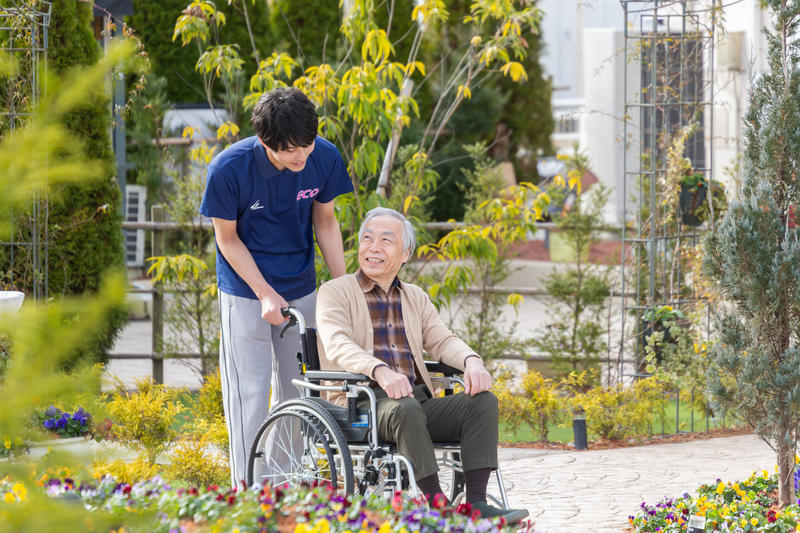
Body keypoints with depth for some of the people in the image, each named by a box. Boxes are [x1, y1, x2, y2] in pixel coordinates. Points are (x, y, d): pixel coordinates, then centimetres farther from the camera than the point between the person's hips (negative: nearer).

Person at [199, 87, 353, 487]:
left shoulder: (325, 158, -15)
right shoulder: (229, 169, -25)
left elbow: (325, 221, 1)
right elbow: (228, 238, -12)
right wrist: (266, 294, -18)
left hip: (301, 289, 4)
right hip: (245, 291, -4)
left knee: (297, 387, 10)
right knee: (250, 389, -5)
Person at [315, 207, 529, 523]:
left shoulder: (415, 298, 24)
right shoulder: (335, 292, 5)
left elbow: (442, 340, 11)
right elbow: (338, 346, -13)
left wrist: (472, 362, -14)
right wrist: (379, 371, -33)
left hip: (417, 400, 6)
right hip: (362, 406, -6)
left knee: (482, 400, -19)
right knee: (406, 408, -38)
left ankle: (476, 503, -28)